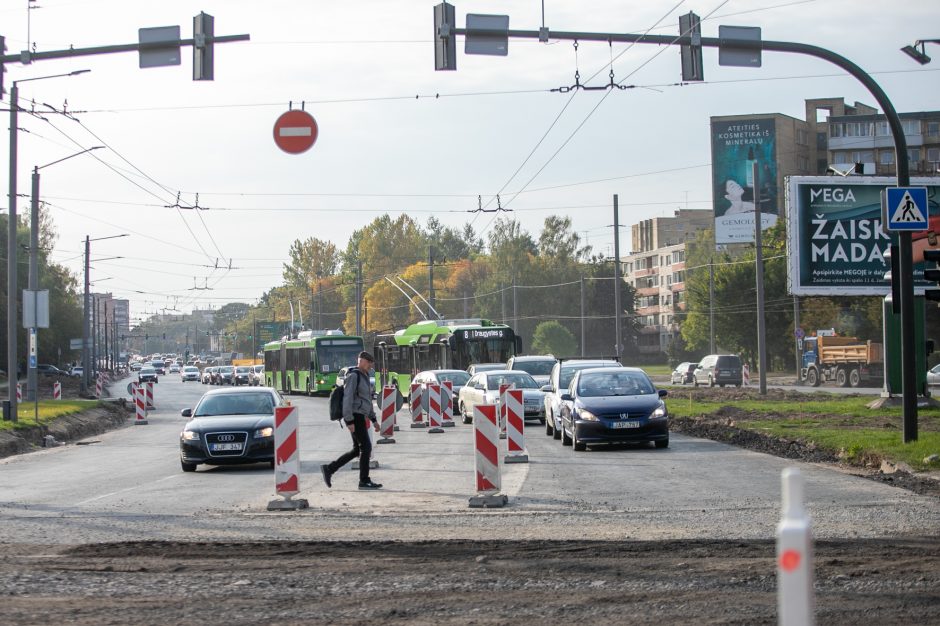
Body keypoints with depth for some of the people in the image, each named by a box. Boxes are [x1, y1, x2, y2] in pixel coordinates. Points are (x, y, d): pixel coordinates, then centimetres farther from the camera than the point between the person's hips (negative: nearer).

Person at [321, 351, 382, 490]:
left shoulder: (364, 377, 19)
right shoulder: (353, 376, -12)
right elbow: (347, 399, -18)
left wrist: (373, 419, 22)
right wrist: (350, 421, -23)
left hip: (360, 417, 10)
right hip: (355, 417, -10)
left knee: (357, 450, 11)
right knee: (366, 447, -7)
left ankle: (329, 469, 14)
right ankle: (364, 481, -1)